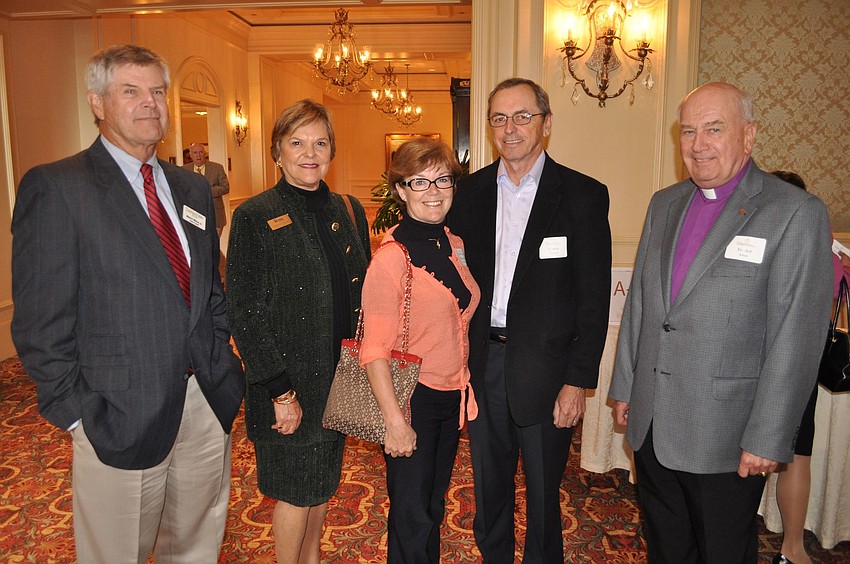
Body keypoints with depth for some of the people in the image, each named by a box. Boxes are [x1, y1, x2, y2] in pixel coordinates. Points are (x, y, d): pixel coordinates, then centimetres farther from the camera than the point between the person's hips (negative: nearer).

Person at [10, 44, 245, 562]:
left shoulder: (193, 189, 11)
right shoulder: (55, 187, -9)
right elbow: (41, 323, -11)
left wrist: (224, 366, 7)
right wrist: (77, 412, -11)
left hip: (209, 403, 5)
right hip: (122, 417, -5)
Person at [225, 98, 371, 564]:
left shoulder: (349, 211, 5)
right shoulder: (254, 218, -11)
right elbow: (245, 313, -13)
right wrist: (280, 391, -16)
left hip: (340, 376, 5)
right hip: (288, 380, -5)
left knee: (322, 483, 21)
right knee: (295, 492, 9)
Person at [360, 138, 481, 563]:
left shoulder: (455, 247, 4)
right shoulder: (391, 257, -17)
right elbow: (374, 348, -18)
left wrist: (465, 389, 10)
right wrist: (394, 420, -19)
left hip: (453, 396, 7)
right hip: (411, 398, -6)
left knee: (434, 507, 22)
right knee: (412, 516, 8)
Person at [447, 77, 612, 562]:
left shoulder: (582, 195, -6)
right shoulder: (470, 192, 4)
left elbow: (593, 298, -8)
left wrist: (578, 381, -11)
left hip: (545, 368, -3)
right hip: (483, 364, 4)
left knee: (543, 495, 13)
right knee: (489, 490, 20)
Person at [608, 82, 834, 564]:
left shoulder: (796, 213, -11)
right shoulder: (664, 204, 8)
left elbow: (796, 339, -14)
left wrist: (768, 439, -14)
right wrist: (624, 385, 12)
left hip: (725, 434, -5)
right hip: (650, 424, 6)